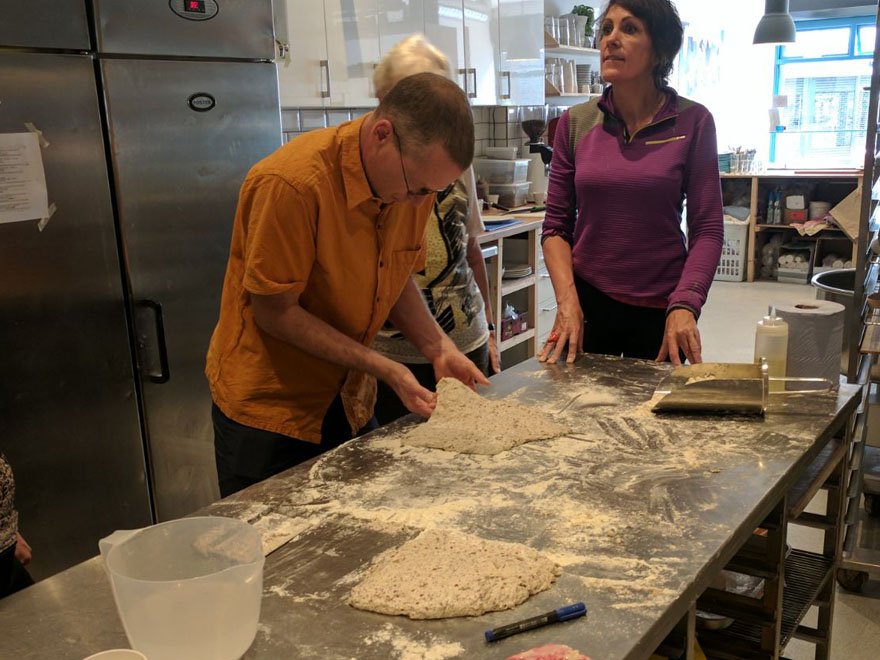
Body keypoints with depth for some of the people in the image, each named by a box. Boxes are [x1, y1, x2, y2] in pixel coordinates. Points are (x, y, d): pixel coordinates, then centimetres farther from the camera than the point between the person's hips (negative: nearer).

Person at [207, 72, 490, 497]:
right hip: (267, 410, -5)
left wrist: (438, 349, -10)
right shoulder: (292, 183, -27)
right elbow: (275, 313, -22)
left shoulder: (414, 177, -6)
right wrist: (383, 368, -22)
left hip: (350, 403, 6)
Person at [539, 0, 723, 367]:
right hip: (588, 303, 2)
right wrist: (567, 300, -11)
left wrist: (684, 306, -19)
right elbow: (556, 225, 1)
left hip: (659, 310, -1)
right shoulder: (576, 122, 0)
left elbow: (707, 229, -7)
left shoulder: (693, 122, -6)